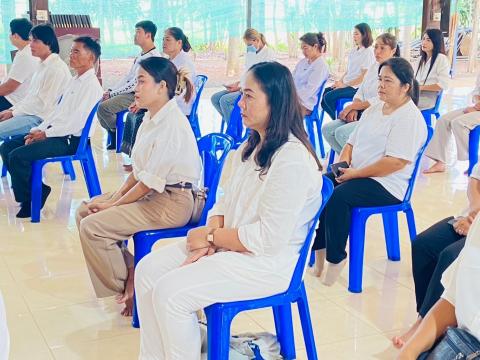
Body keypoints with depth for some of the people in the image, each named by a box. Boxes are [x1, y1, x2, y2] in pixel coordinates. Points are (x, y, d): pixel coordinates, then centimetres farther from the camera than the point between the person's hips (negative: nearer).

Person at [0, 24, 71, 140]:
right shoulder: (43, 65, 16)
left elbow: (43, 104, -18)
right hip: (32, 112, 10)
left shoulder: (57, 68, -15)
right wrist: (11, 109, 6)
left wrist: (13, 113, -11)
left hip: (42, 118, -10)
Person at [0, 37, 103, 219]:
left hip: (70, 140, -10)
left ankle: (29, 200, 0)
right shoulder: (75, 80, 17)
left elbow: (75, 123, -20)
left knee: (18, 156, -21)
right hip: (54, 132, 10)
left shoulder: (91, 85, -13)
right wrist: (38, 130, 4)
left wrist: (46, 134, -13)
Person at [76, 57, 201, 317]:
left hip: (171, 202, -10)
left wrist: (114, 204, -10)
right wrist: (117, 195, 1)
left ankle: (128, 288, 1)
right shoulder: (151, 118, 8)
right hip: (149, 194, 10)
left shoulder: (172, 124, -21)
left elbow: (150, 181, -20)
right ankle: (127, 272, 10)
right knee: (84, 211, 7)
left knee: (92, 227, -17)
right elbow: (138, 170, 14)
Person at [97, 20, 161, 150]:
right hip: (128, 92, 10)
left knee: (104, 107, -21)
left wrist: (112, 94, -15)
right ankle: (113, 136, 9)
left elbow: (136, 83, -20)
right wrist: (111, 91, 6)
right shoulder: (140, 55, 16)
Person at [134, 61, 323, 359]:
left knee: (170, 292, -20)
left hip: (268, 262, -9)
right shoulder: (251, 147, 9)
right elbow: (226, 203, 11)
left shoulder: (292, 159, -22)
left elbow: (269, 238, -25)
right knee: (148, 270, 1)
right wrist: (207, 243, -8)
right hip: (227, 245, 10)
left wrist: (211, 237, -14)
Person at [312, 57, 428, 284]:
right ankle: (319, 247, -7)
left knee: (338, 196, -31)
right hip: (356, 175, 8)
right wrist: (343, 164, -2)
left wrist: (355, 173, -19)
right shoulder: (373, 110, 17)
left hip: (387, 185, -8)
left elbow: (396, 162, -22)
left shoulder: (410, 118, -12)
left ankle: (336, 257, -15)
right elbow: (352, 142, 20)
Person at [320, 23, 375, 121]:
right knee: (323, 93, -3)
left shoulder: (368, 52, -9)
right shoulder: (353, 51, 16)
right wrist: (340, 82, 1)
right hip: (346, 84, 9)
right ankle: (336, 120, 4)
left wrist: (345, 85, -16)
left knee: (329, 96, -23)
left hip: (356, 87, -8)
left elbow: (364, 76, -15)